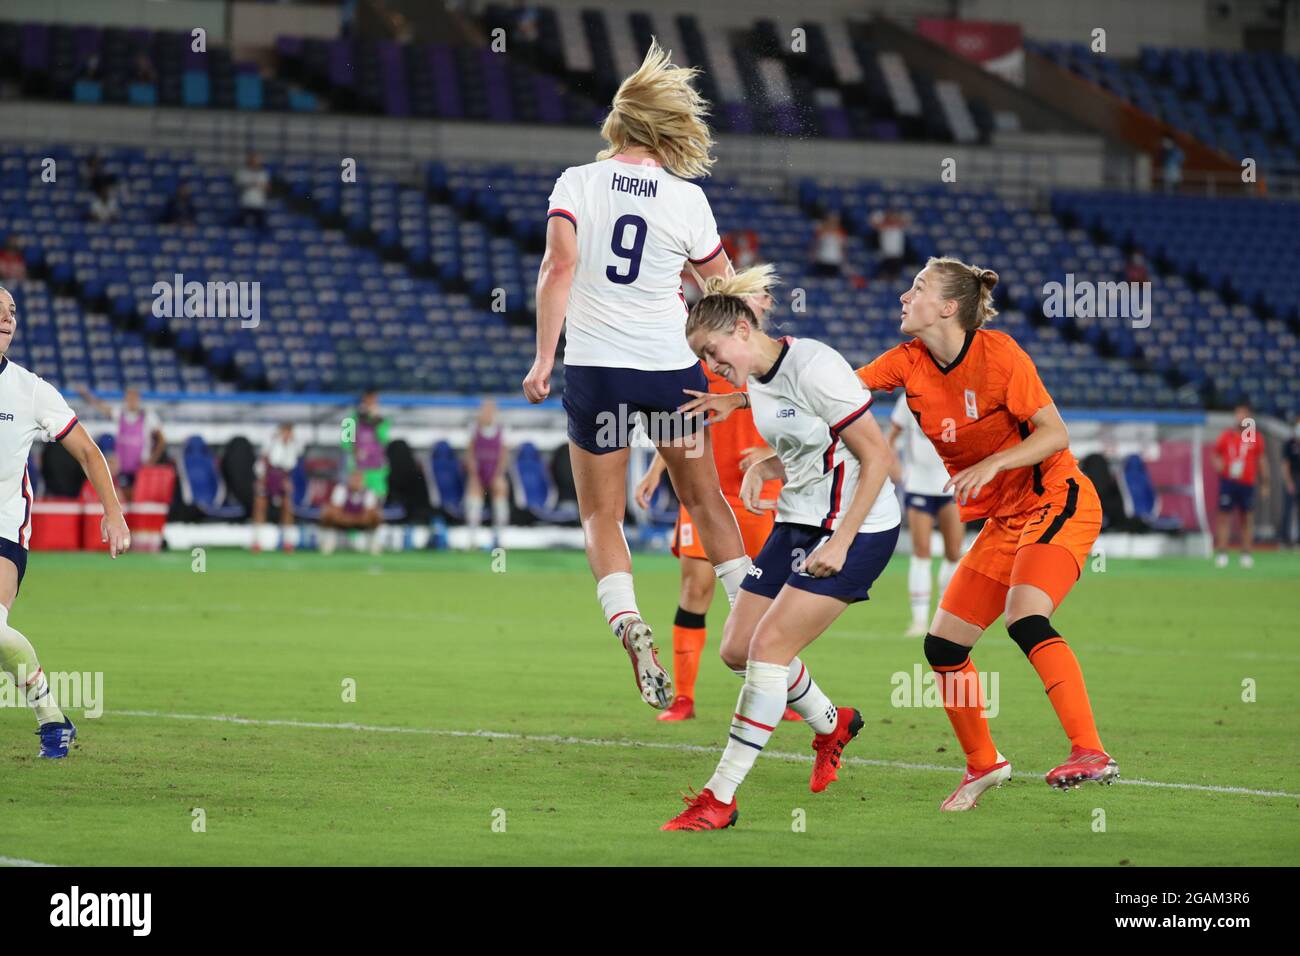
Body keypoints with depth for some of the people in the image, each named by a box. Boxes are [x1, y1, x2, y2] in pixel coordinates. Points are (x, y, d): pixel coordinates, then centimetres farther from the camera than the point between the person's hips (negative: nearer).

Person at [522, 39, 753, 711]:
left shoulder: (577, 183, -5)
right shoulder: (687, 199, -2)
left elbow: (558, 267, -17)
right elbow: (722, 283, 11)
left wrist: (543, 359, -14)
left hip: (594, 369, -1)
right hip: (672, 366, 1)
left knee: (601, 516, 9)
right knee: (704, 499, 20)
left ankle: (628, 625, -14)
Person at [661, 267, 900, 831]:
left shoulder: (813, 367, -20)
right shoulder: (754, 381, 7)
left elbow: (877, 456, -20)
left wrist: (841, 542, -22)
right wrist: (762, 468, -1)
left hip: (857, 529, -9)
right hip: (797, 524, 9)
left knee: (769, 646, -16)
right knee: (738, 649, 6)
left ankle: (720, 799, -12)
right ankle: (831, 724, 33)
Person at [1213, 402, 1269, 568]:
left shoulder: (1256, 437, 3)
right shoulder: (1226, 435, 2)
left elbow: (1262, 460, 8)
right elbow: (1216, 454, 11)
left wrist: (1264, 484, 7)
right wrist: (1218, 464, -12)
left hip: (1247, 484, 1)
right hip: (1228, 481, -1)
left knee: (1248, 518, 3)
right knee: (1224, 516, -2)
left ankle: (1246, 554, 10)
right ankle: (1221, 553, 0)